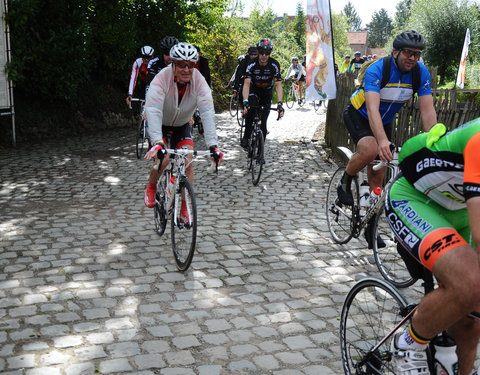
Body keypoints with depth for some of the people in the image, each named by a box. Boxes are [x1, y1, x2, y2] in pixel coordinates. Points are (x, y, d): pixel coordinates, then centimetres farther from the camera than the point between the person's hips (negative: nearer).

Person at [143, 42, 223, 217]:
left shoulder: (199, 82, -25)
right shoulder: (161, 79, -32)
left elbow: (208, 113, -34)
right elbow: (153, 111, -43)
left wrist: (212, 144, -46)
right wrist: (157, 143, -57)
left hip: (182, 125, 2)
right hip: (160, 125, -2)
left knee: (187, 163, -13)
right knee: (162, 160, -22)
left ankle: (183, 208, 3)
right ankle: (151, 187, 13)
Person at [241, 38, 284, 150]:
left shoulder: (274, 65, -24)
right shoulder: (251, 65, -24)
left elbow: (278, 85, -28)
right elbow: (247, 84, -32)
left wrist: (280, 104, -41)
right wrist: (245, 101, -48)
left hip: (267, 92, 1)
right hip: (254, 90, -1)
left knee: (263, 121, -6)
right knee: (250, 110, -32)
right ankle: (246, 137, -19)